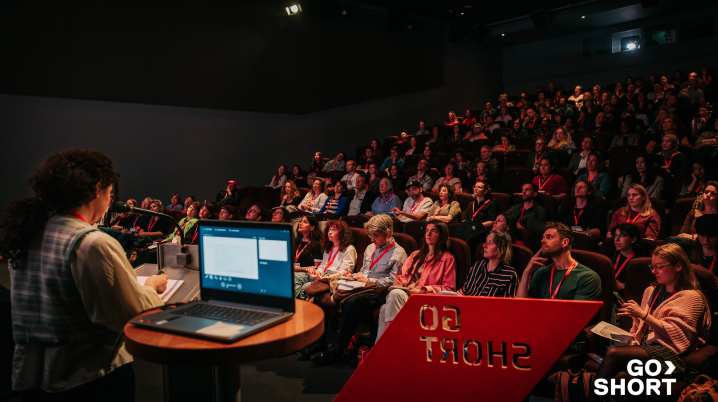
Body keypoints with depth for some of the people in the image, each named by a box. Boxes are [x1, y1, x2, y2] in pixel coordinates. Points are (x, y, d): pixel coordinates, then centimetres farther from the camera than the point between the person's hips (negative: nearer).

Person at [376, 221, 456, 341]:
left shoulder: (447, 258, 10)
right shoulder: (416, 255, 30)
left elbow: (449, 288, 2)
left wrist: (423, 290, -10)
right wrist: (400, 282, 1)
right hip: (405, 293, 5)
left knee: (395, 293, -35)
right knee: (384, 309, -31)